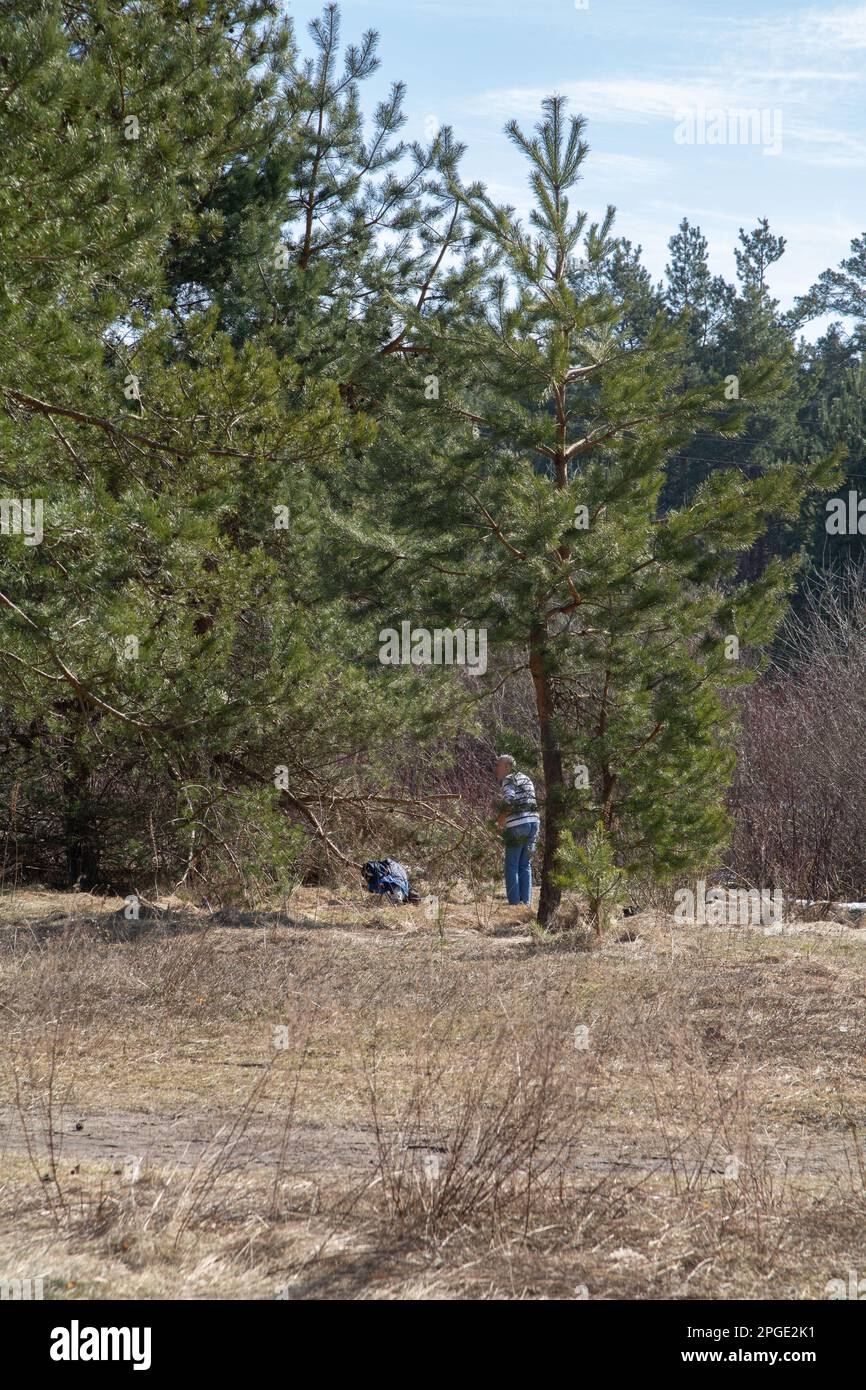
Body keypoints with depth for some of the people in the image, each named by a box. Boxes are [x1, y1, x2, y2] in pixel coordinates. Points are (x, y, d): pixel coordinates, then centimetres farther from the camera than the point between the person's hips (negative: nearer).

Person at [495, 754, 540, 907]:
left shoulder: (508, 780, -4)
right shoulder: (526, 779, 19)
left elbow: (509, 800, -20)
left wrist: (501, 818, -6)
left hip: (517, 825, -7)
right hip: (534, 821, 7)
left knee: (512, 866, 0)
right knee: (525, 865, 12)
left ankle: (514, 904, -5)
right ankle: (526, 903, 8)